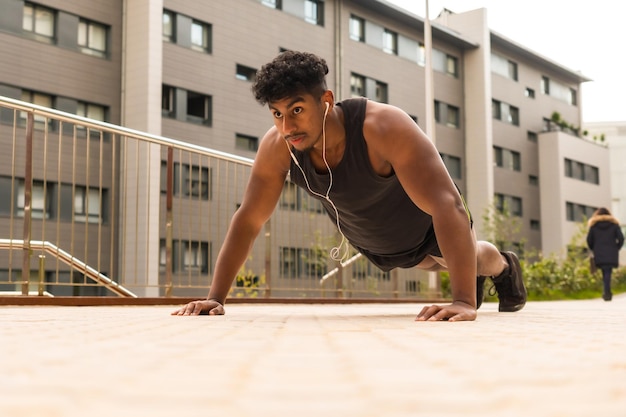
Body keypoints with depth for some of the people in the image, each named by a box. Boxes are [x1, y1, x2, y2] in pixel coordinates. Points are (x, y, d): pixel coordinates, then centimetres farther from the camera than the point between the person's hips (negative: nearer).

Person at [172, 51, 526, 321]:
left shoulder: (383, 127, -45)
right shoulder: (277, 147, -31)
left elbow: (448, 204, -50)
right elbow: (248, 220, -21)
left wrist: (464, 301, -58)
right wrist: (216, 298, -25)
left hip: (427, 229, -4)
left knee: (464, 256, 27)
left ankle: (505, 267, 63)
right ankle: (470, 275, 67)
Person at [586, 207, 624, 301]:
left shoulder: (593, 225, 7)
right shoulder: (614, 224, 6)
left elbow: (589, 240, 3)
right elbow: (621, 238, -2)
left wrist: (593, 250, 16)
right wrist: (616, 248, 10)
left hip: (599, 254, 1)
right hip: (611, 254, -1)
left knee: (605, 273, 12)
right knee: (608, 273, -3)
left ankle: (606, 292, 5)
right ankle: (606, 293, -15)